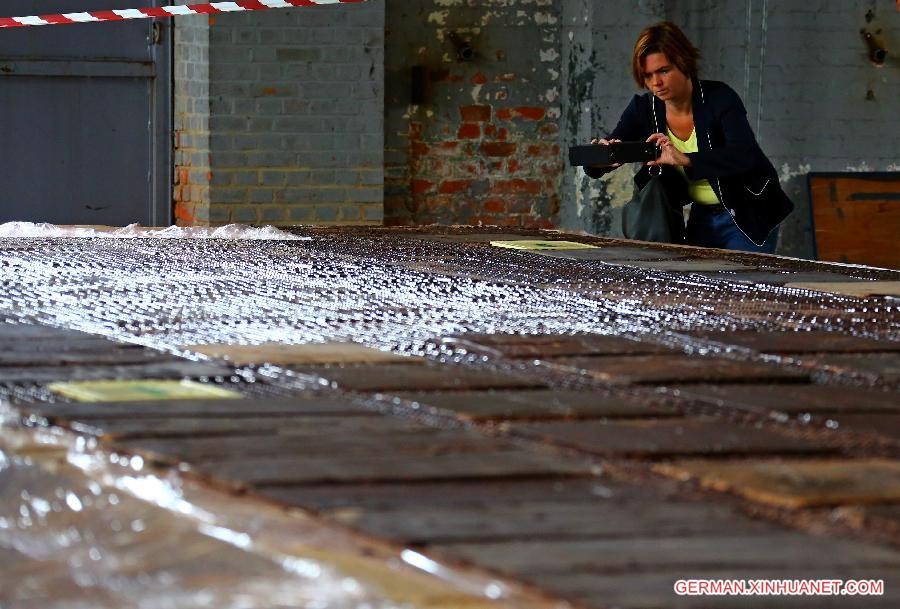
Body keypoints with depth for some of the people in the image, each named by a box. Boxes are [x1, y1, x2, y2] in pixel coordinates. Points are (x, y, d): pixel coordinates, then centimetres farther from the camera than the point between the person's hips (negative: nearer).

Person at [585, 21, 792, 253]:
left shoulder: (720, 98, -19)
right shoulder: (643, 109, -7)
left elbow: (745, 157, -34)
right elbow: (594, 169, -9)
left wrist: (685, 159, -46)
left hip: (746, 219, -5)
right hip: (701, 219, 5)